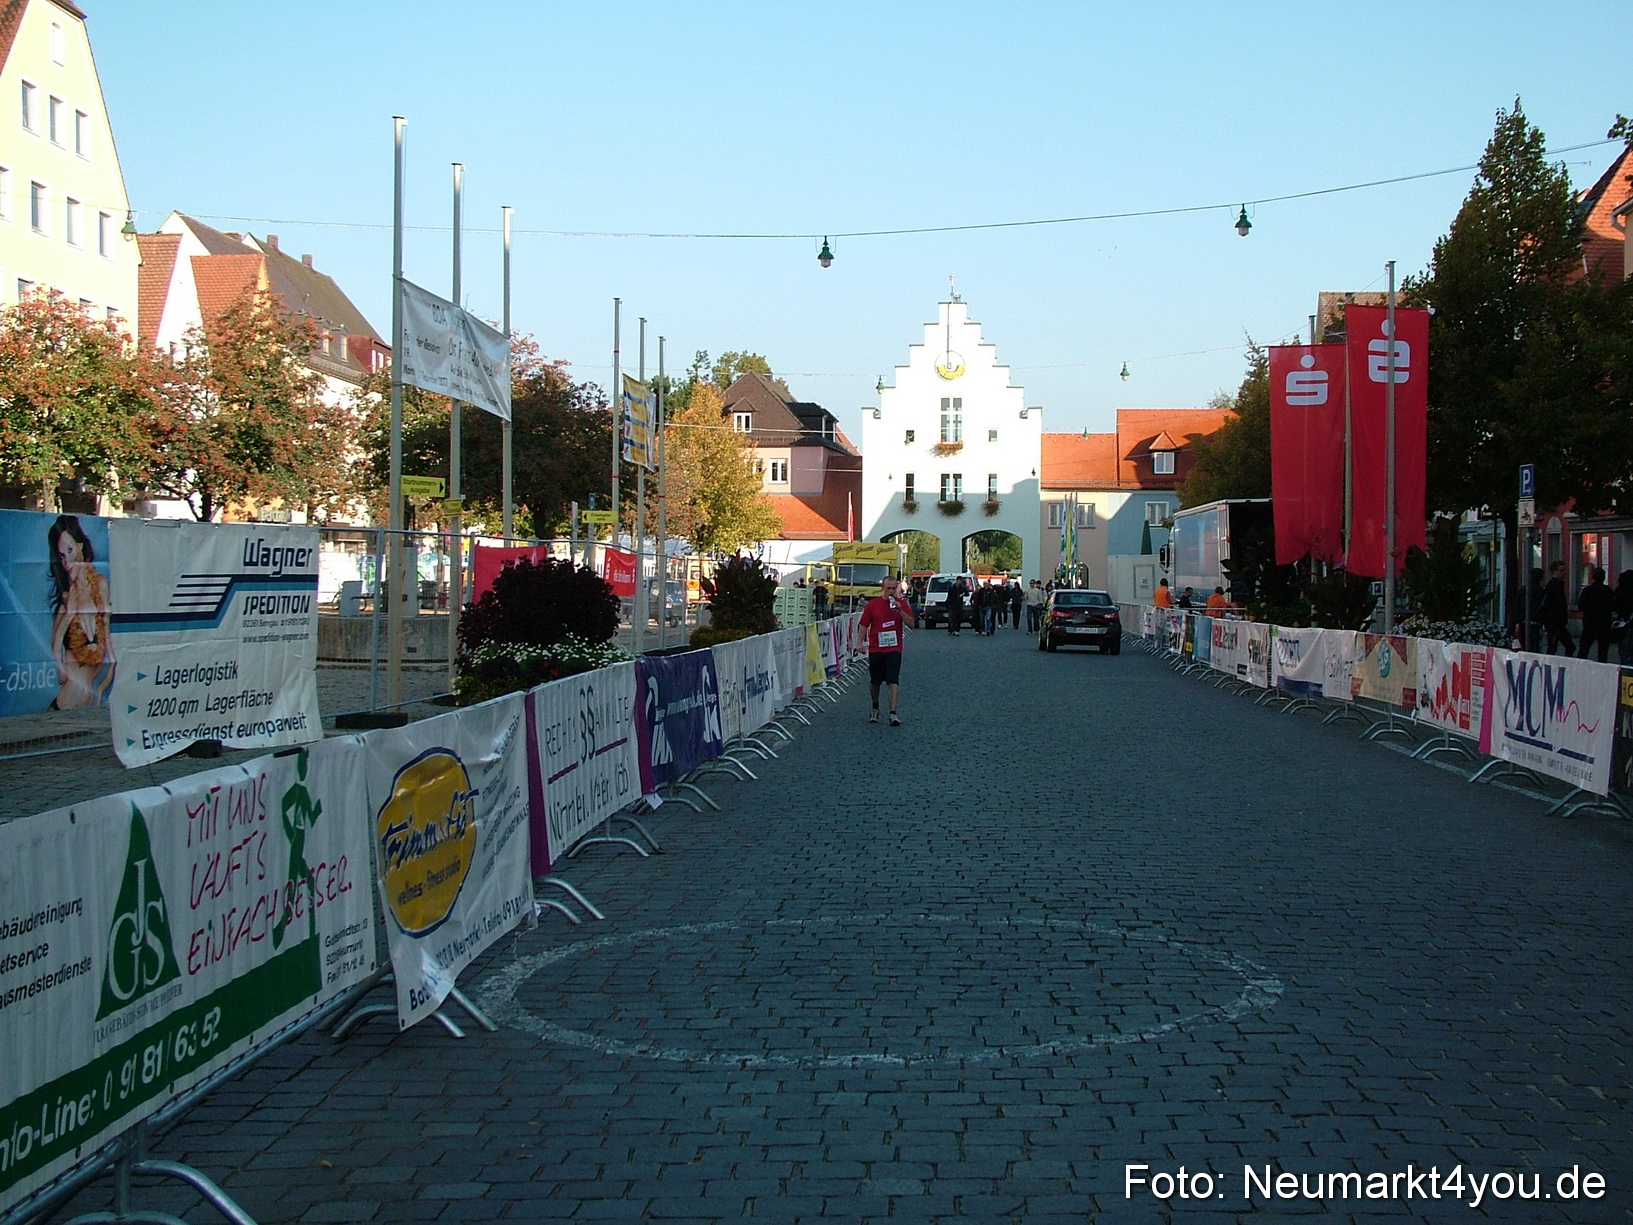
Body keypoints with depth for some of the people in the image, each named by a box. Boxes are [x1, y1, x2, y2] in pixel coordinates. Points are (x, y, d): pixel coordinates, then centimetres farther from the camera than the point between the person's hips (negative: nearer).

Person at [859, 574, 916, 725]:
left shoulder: (902, 604, 2)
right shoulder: (873, 604, 2)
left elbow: (911, 623, -6)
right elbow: (864, 625, 6)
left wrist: (900, 610, -19)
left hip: (894, 649, -1)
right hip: (875, 649, 1)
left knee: (893, 681, -12)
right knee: (874, 682, 13)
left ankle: (893, 713, -15)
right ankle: (875, 709, 35)